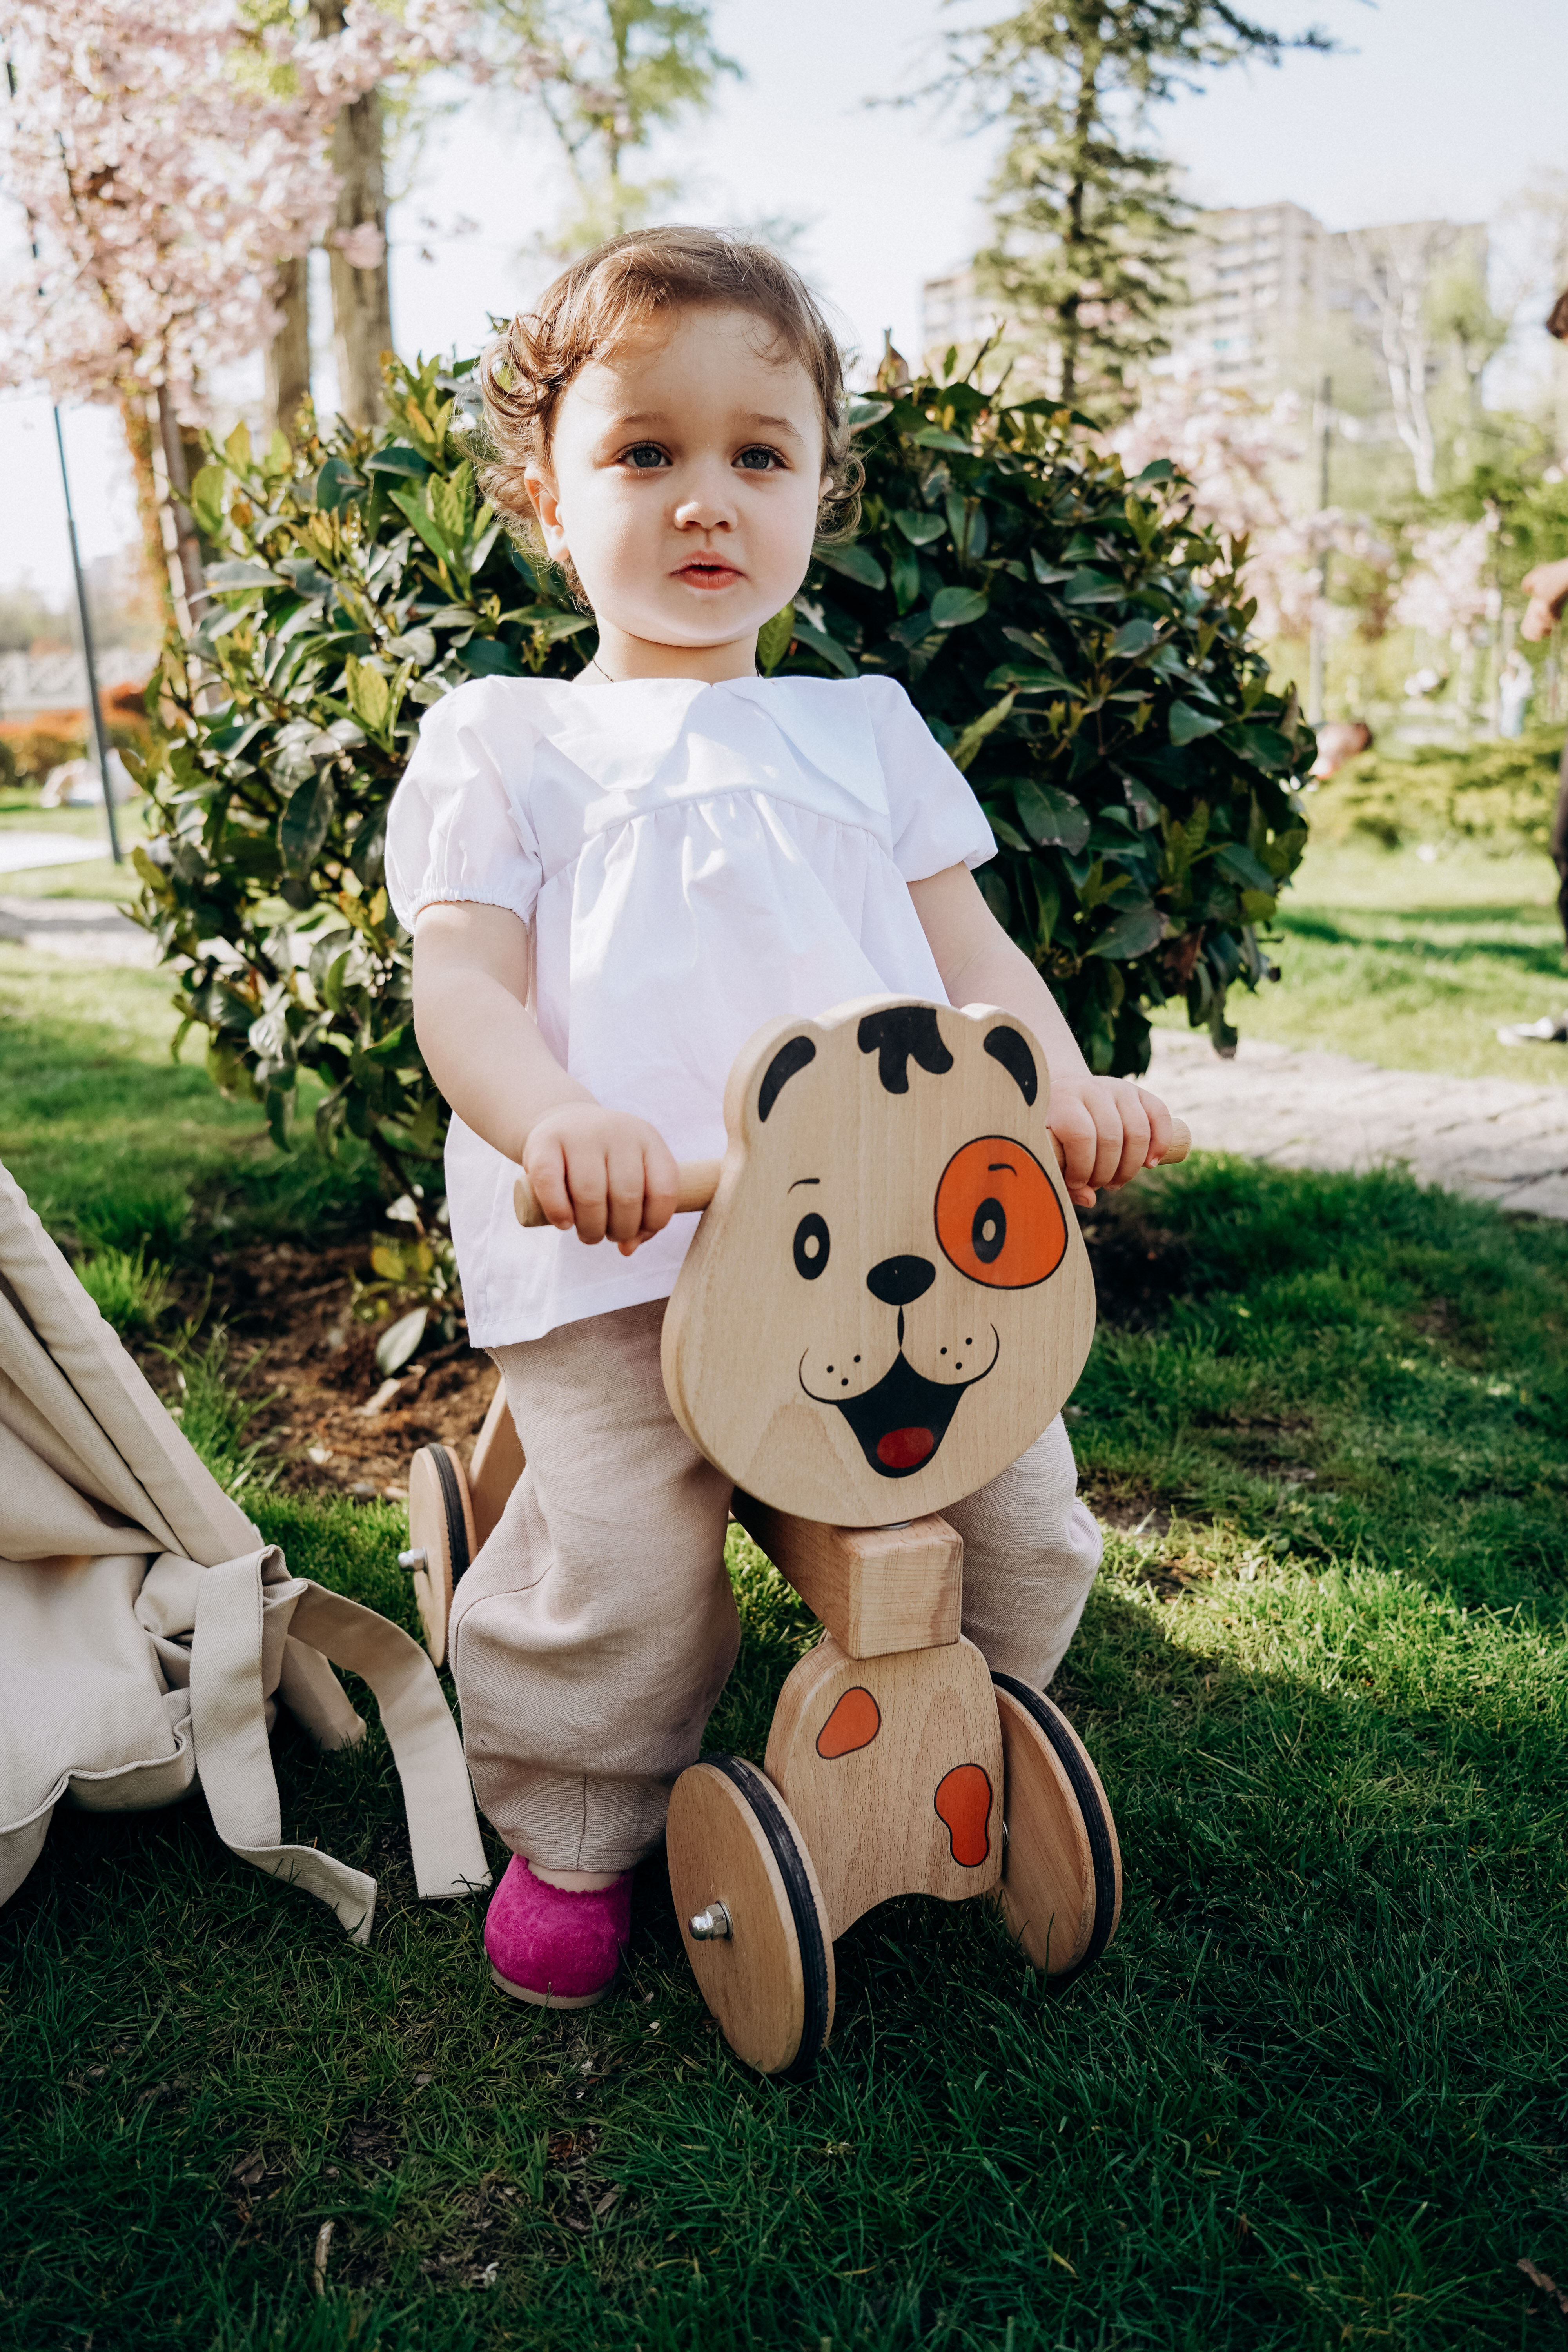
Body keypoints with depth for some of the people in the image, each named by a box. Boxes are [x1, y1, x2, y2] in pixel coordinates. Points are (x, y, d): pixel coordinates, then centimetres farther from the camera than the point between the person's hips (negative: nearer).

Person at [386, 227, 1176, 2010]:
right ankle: (572, 1834, 15)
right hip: (613, 1256, -3)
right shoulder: (502, 742, 10)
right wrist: (557, 1117, -25)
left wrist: (1060, 1081, -7)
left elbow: (965, 942, 14)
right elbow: (464, 984, -2)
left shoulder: (862, 728, 20)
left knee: (1018, 1509, -3)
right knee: (621, 1564, -18)